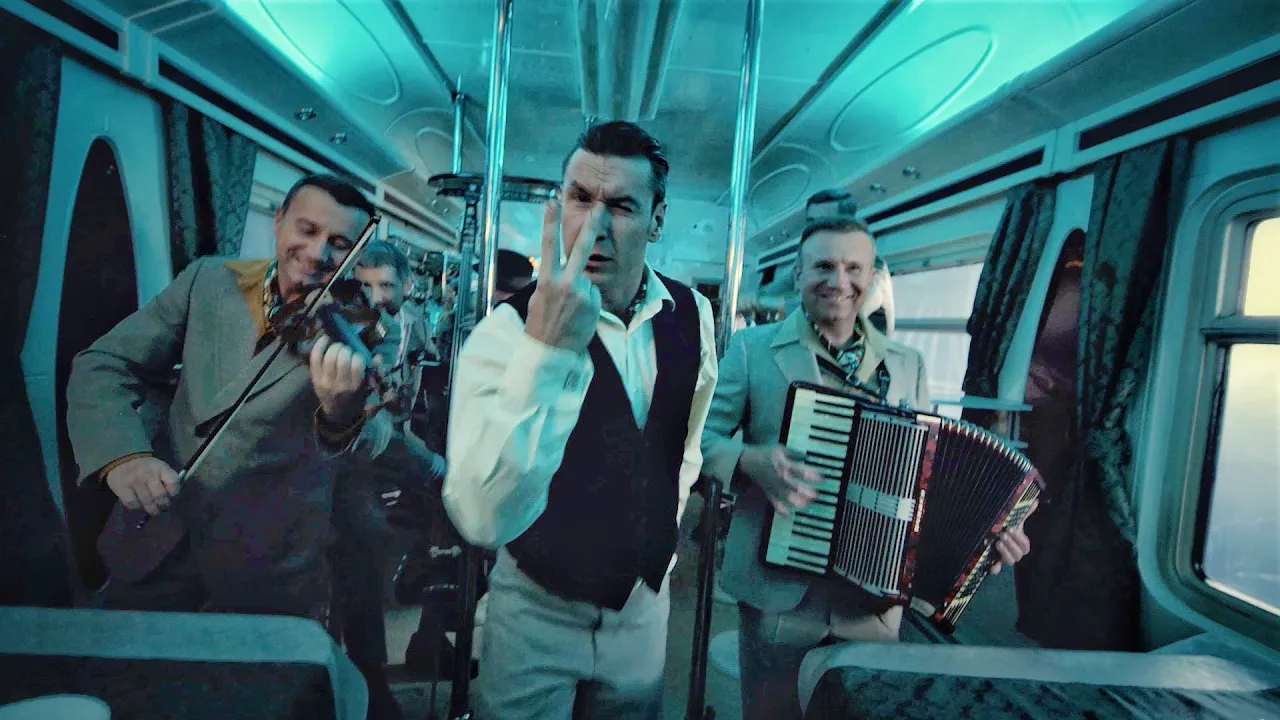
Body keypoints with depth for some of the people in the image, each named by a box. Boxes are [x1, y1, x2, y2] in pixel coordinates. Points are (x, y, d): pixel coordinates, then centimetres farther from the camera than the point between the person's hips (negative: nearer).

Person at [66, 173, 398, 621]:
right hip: (157, 539, 4)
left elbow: (372, 445, -27)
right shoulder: (209, 280, -1)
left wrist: (344, 417, -51)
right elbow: (103, 364, 0)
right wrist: (121, 454, -20)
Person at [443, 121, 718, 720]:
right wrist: (545, 350, -47)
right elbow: (482, 519, -38)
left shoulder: (691, 315, -8)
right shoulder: (507, 330, -24)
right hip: (538, 609, -4)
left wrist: (664, 529, 11)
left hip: (645, 603, 5)